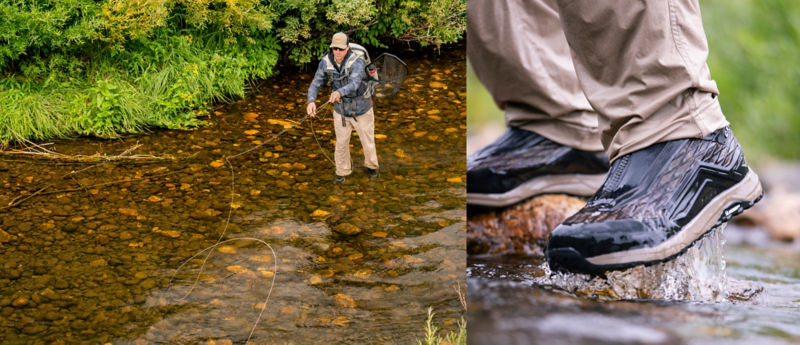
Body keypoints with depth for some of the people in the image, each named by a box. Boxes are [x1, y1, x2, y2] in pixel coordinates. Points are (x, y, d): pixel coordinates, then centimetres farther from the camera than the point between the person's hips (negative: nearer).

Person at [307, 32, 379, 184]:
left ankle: (371, 165, 46)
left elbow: (354, 83, -48)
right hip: (341, 111, 2)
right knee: (341, 143, 15)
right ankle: (342, 170, 39)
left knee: (368, 141, 17)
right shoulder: (326, 62, -18)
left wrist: (339, 92, -69)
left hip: (361, 111, -2)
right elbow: (315, 84, -18)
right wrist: (311, 101, -39)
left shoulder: (357, 62, -32)